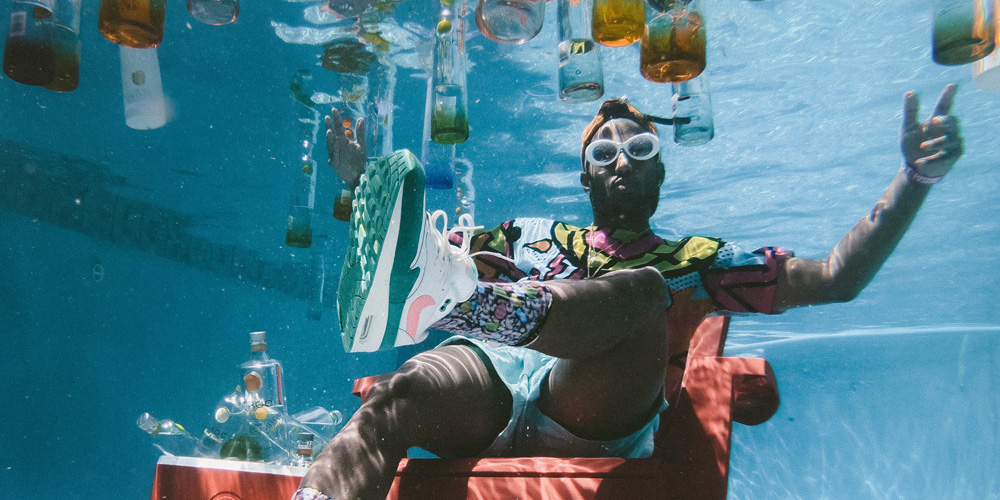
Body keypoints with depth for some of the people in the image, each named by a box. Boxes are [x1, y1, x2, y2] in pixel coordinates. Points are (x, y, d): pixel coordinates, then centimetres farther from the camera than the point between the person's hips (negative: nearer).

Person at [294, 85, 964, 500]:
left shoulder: (693, 260, 25)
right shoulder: (533, 237, 32)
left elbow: (836, 279, 16)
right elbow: (421, 243, 35)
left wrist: (915, 180, 6)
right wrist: (364, 181, 25)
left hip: (599, 415, -2)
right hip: (490, 381, 2)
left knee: (642, 289, -29)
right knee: (398, 396, -31)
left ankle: (446, 296, -53)